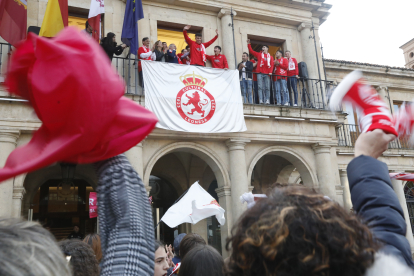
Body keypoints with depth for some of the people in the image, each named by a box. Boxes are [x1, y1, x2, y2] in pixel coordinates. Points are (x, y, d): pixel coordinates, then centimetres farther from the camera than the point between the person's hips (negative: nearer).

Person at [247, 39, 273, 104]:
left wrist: (270, 72, -11)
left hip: (267, 74, 0)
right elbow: (251, 51, 15)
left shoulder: (270, 57, 14)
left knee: (267, 88, -2)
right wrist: (249, 44, 8)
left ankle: (267, 100, -3)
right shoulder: (259, 54, 17)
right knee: (260, 87, -9)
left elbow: (271, 65, 4)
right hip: (260, 73, 0)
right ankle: (261, 100, -14)